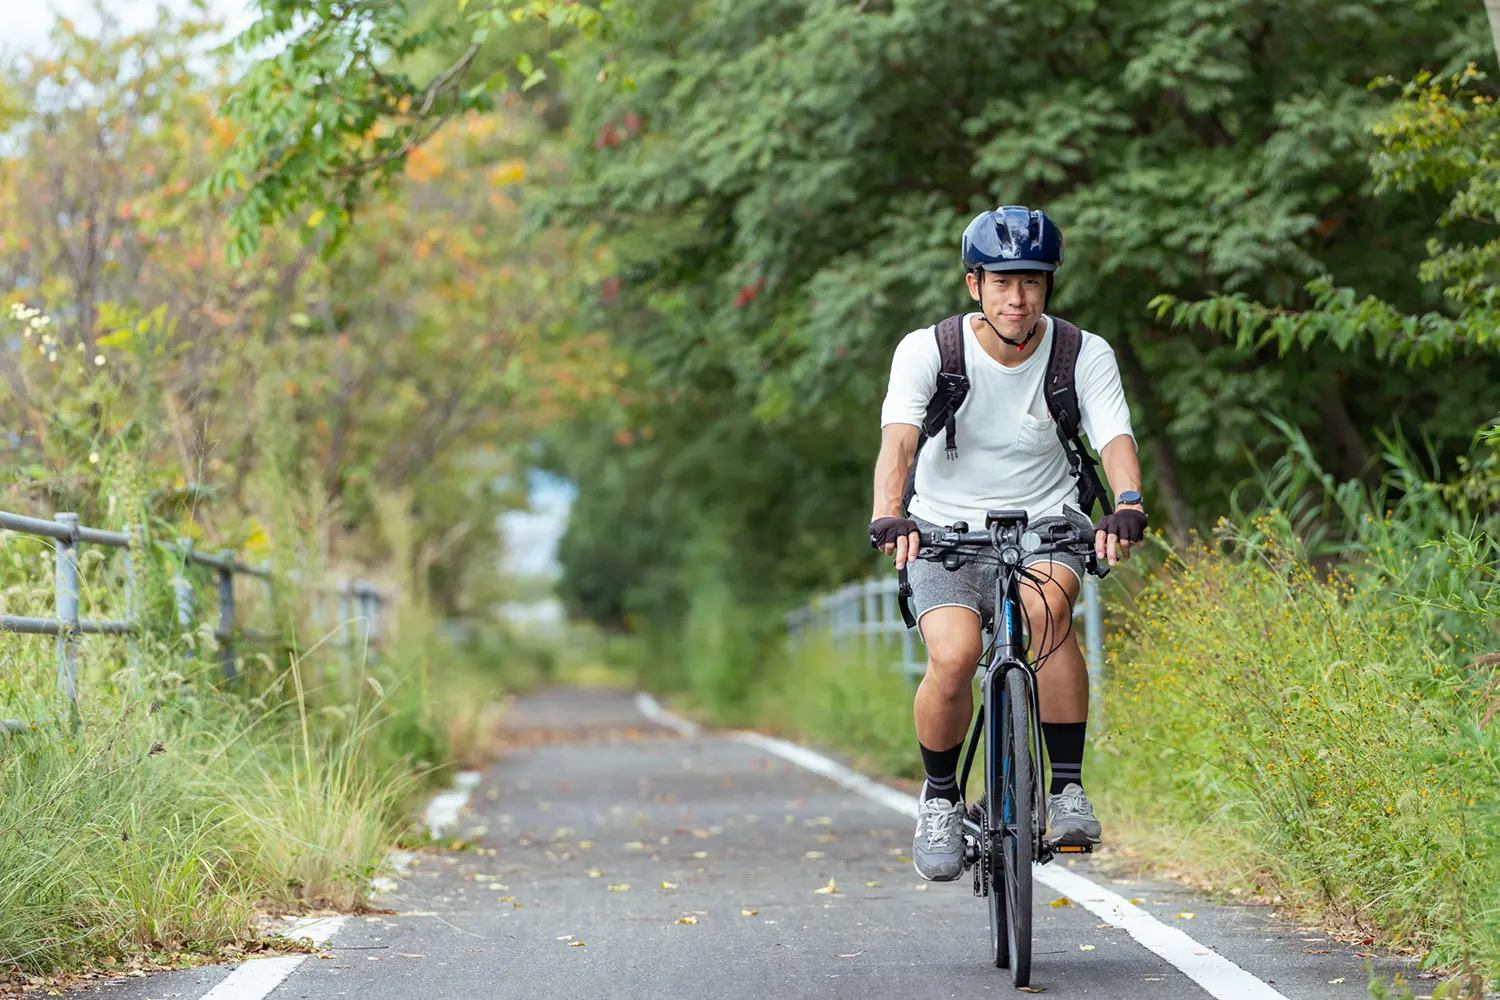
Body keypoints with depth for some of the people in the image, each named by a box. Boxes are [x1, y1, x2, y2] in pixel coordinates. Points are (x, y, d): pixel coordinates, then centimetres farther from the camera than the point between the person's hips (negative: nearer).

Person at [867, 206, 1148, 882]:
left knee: (1049, 605, -33)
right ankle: (940, 796, 1)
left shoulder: (1085, 355, -9)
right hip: (946, 528, -1)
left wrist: (1128, 506, -43)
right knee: (954, 657, -27)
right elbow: (898, 440, -27)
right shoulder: (927, 351, -13)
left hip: (1045, 523, 1)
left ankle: (1067, 787, -20)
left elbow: (1115, 439, -21)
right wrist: (888, 517, -46)